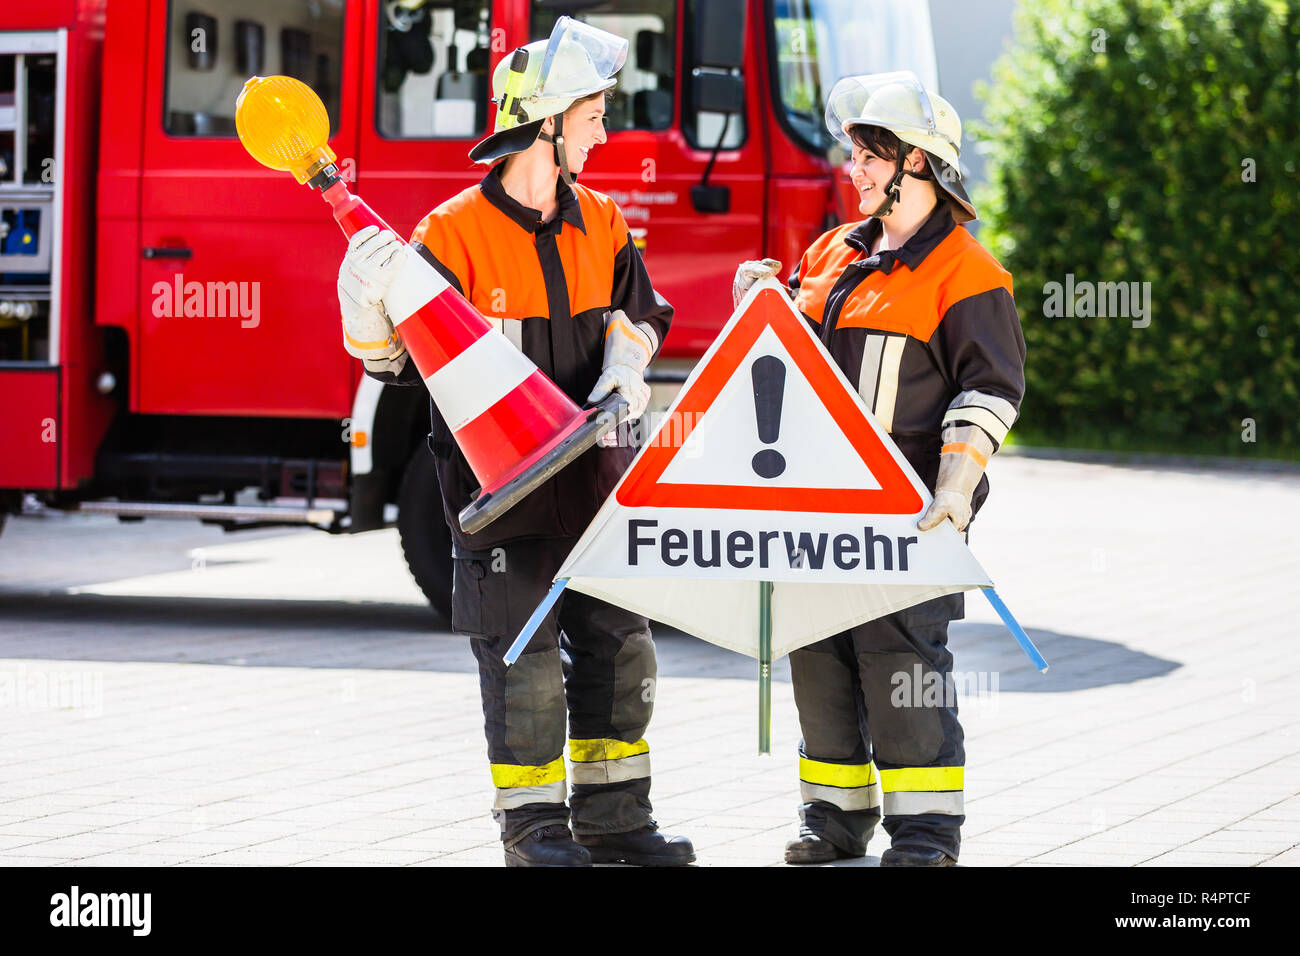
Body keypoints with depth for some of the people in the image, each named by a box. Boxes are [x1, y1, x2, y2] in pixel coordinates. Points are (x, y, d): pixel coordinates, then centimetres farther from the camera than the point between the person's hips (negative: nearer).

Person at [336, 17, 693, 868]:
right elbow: (401, 357, -11)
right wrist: (368, 301, -31)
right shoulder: (455, 233, -12)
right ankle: (533, 823, 8)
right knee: (523, 656, -2)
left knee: (620, 649, 8)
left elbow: (636, 307, 16)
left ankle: (613, 817, 18)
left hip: (591, 472, 6)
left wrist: (626, 359, -4)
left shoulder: (600, 222, 7)